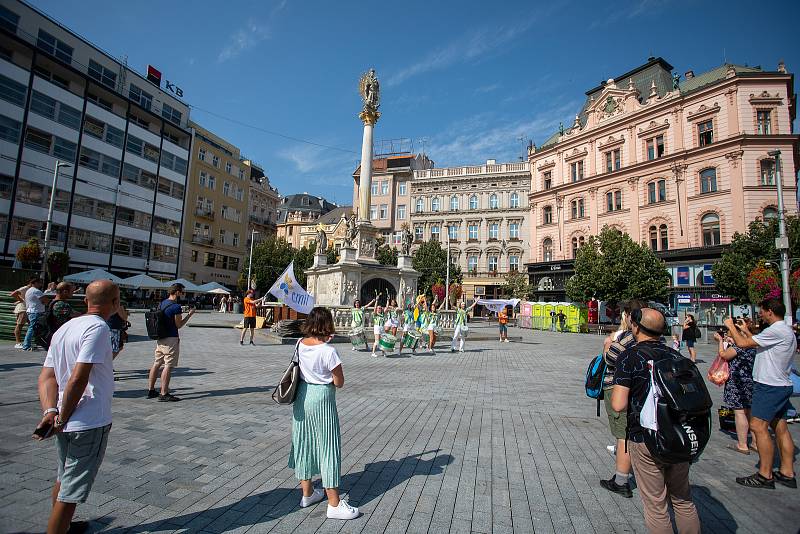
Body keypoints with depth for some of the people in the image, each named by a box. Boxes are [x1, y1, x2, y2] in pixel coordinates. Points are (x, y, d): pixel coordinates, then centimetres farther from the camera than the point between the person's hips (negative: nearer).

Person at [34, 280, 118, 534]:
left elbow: (46, 376, 4)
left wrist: (50, 412, -7)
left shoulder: (64, 329, 9)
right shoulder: (98, 327, -19)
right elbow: (78, 379, -23)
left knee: (63, 480, 27)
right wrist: (62, 419, -12)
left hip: (66, 422, 9)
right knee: (70, 492, 4)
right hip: (90, 424, -9)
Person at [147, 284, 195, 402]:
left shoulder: (161, 303, 9)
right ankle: (164, 394, -2)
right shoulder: (176, 306, -16)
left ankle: (150, 390, 23)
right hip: (171, 339, -9)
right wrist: (189, 315, -3)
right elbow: (179, 325, -12)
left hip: (160, 338, 9)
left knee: (157, 363, 15)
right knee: (168, 366, -4)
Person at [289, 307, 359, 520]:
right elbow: (339, 382, -14)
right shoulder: (329, 351, -22)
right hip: (322, 399, -7)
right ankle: (334, 504, 14)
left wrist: (325, 339, 12)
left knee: (304, 442, 18)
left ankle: (307, 493, 35)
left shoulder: (300, 344, -4)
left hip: (302, 397, 7)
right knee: (328, 446, 4)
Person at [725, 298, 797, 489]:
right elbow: (756, 343, 19)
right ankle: (787, 473, 21)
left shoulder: (776, 331, -18)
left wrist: (731, 326, -4)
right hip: (782, 386, 10)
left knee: (758, 426, -7)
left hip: (769, 387, -10)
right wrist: (745, 330, 22)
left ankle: (765, 475, -1)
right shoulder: (787, 331, 15)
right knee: (780, 427, 14)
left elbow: (744, 344, -18)